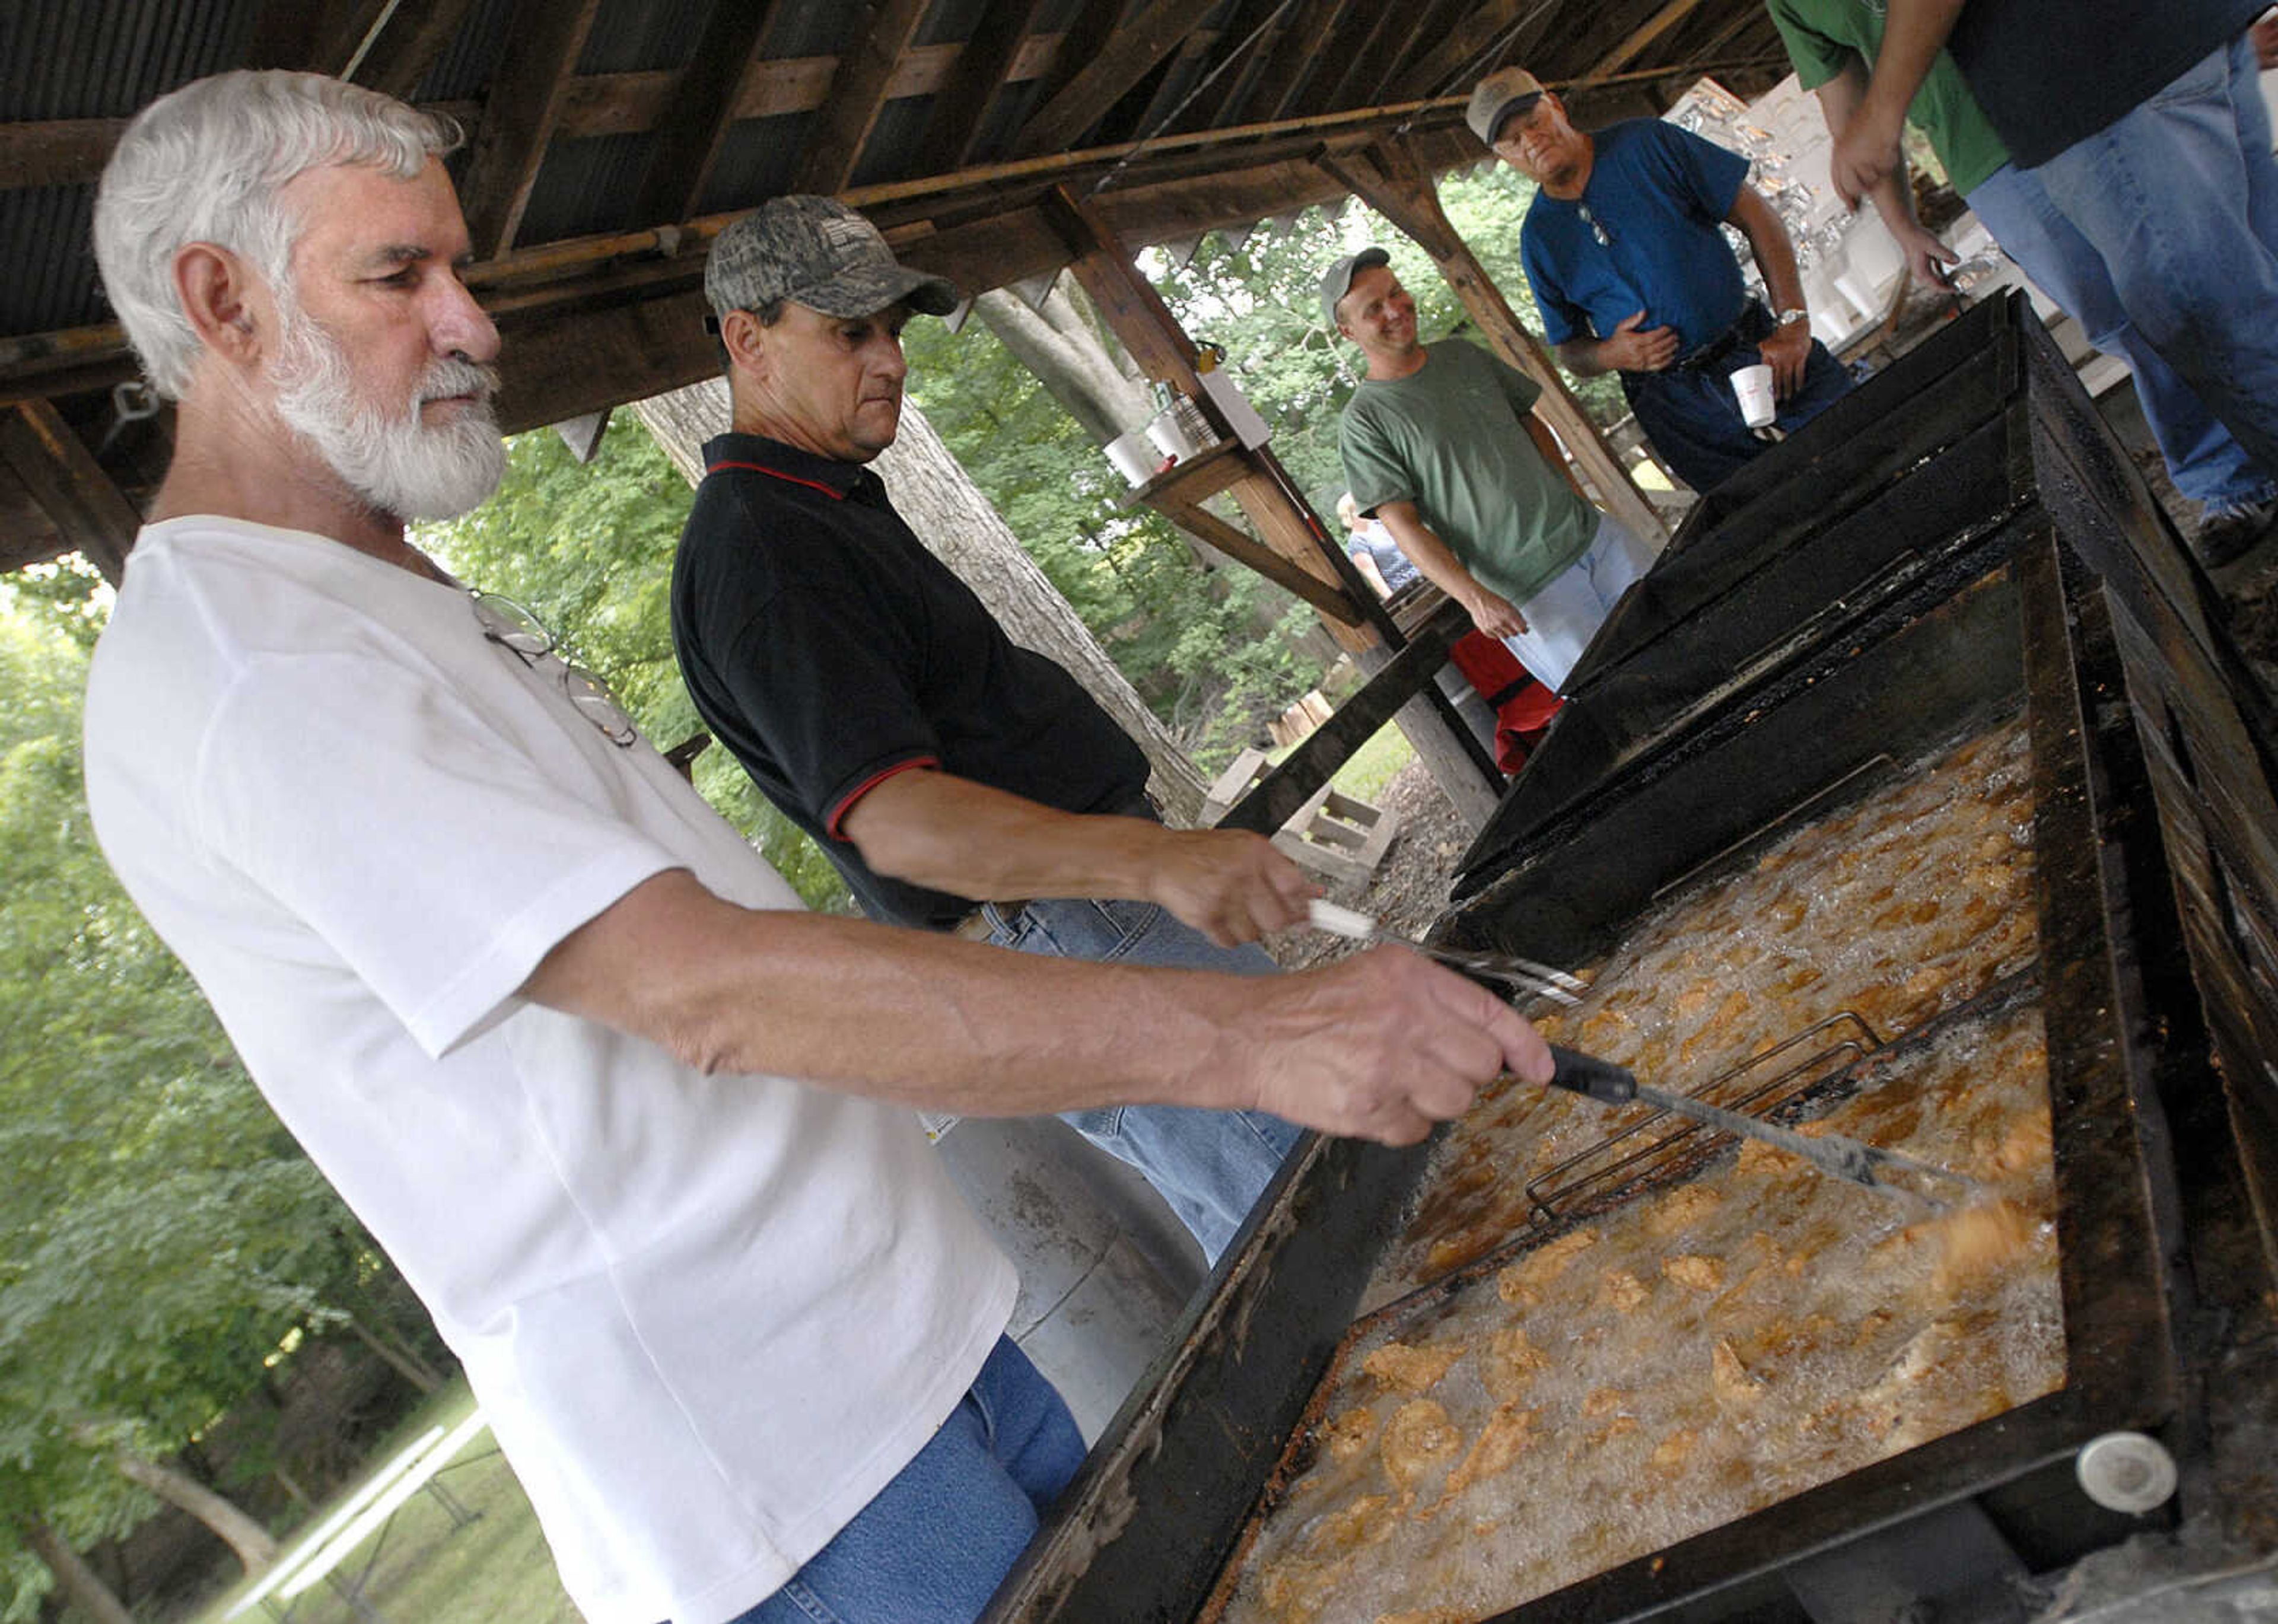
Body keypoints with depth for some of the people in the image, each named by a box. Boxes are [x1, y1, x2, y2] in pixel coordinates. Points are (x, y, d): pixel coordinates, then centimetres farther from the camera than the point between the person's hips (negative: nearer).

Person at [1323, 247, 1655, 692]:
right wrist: (1474, 598, -21)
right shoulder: (1364, 421, -9)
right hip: (1530, 589, -6)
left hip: (1591, 534, 6)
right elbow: (1403, 525, -13)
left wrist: (1580, 502, 12)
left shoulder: (1465, 357, 10)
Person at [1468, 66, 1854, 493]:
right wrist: (1610, 355, -13)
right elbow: (1569, 352, 12)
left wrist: (1793, 322, -10)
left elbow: (1756, 215, 0)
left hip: (1758, 348, 0)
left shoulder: (1644, 143, 0)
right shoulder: (1538, 238, 4)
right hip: (1676, 405, 0)